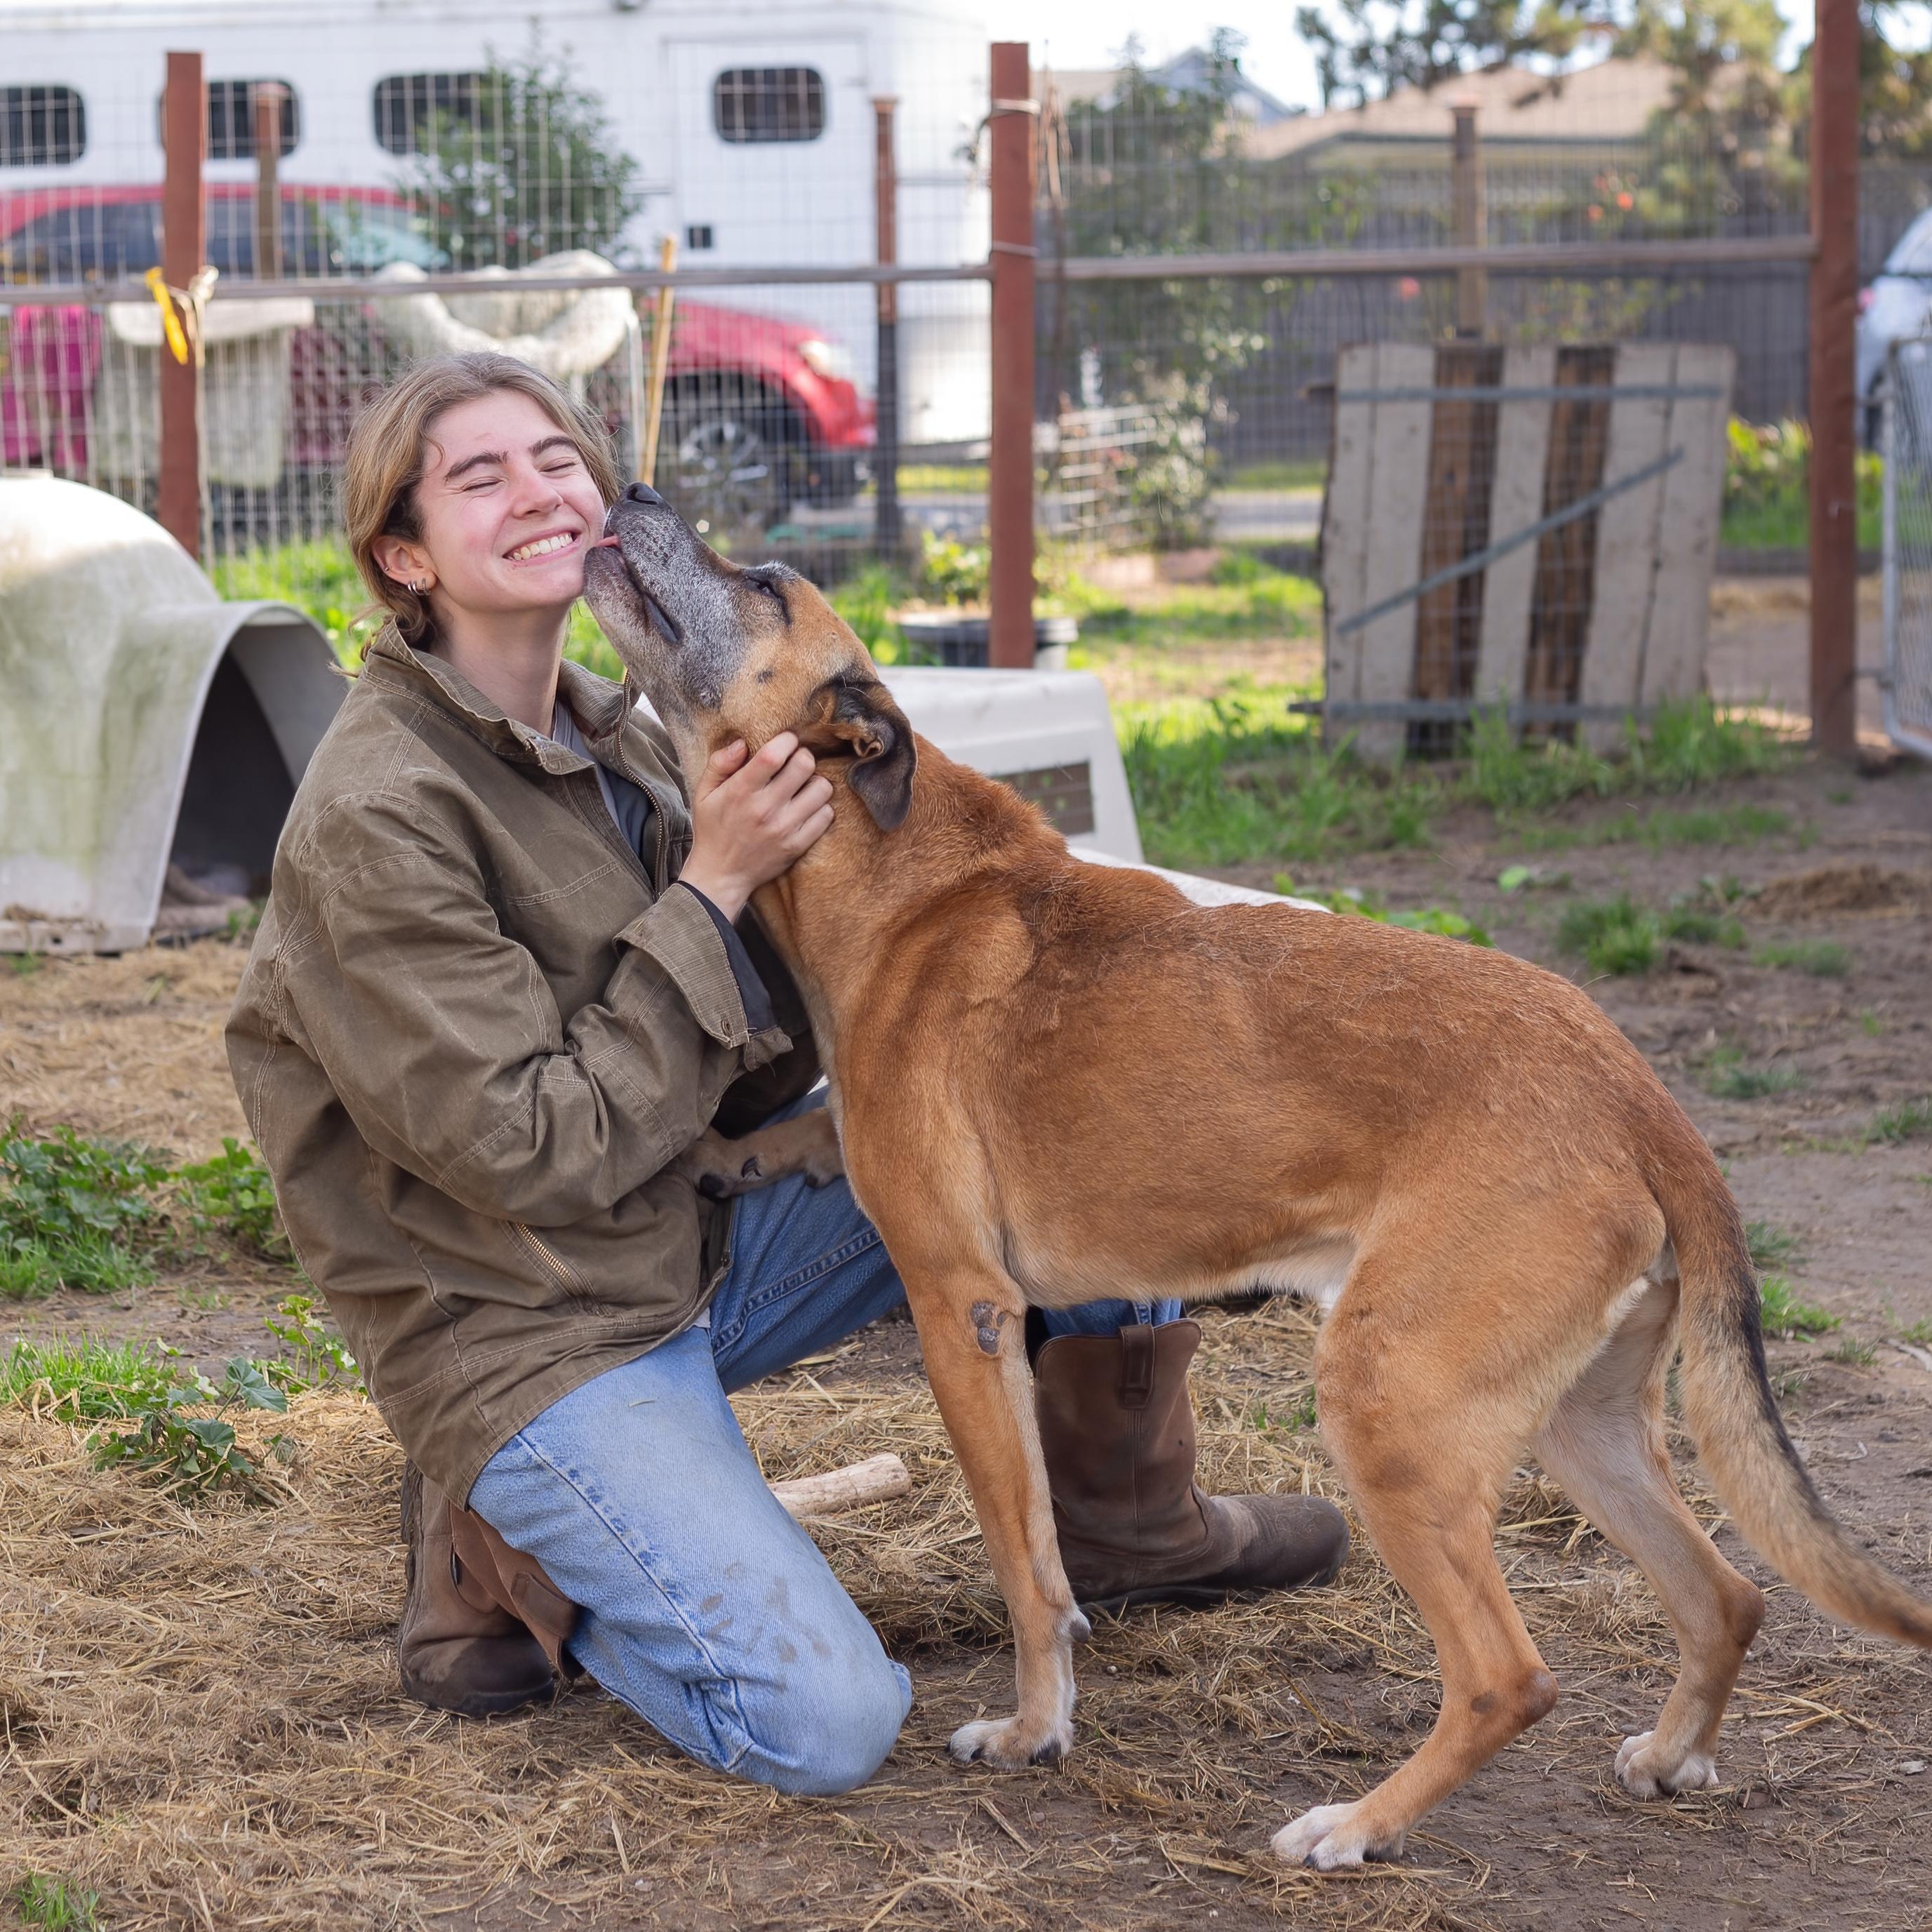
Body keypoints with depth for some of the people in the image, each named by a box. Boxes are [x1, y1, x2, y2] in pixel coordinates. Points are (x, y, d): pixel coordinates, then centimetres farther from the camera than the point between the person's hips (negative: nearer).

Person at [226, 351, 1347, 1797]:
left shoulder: (615, 737, 5)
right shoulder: (376, 819, -21)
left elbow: (751, 1093, 4)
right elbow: (545, 1153, -22)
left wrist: (789, 864, -13)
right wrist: (712, 888, -22)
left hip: (698, 1244, 8)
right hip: (535, 1339, -8)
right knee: (827, 1723, -24)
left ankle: (1123, 1518, 17)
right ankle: (503, 1549, 2)